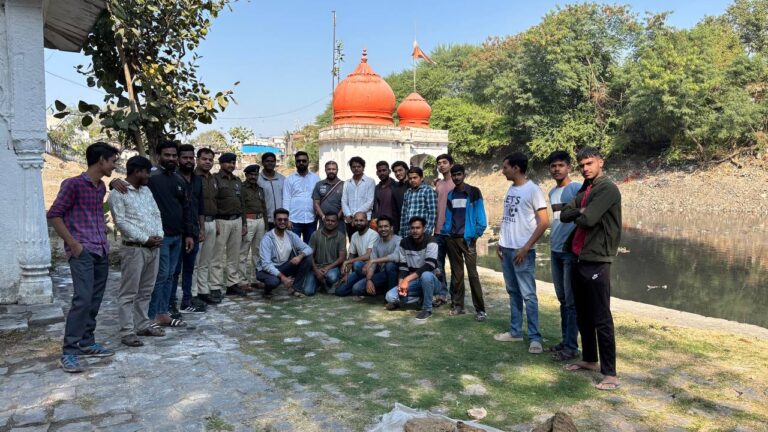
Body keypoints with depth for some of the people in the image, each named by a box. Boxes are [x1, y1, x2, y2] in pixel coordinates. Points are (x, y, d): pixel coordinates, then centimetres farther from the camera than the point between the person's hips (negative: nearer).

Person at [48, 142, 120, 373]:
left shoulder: (101, 187, 14)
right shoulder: (73, 183, -8)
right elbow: (54, 215, -9)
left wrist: (104, 239, 15)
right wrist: (73, 244, -12)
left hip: (101, 251, 8)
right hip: (82, 252, -7)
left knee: (95, 300, 10)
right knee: (83, 299, -14)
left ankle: (86, 342, 20)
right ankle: (68, 352, -7)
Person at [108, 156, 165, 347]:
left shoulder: (146, 190, 15)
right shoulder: (118, 193, -8)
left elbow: (156, 214, 14)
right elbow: (121, 222, -14)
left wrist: (158, 235, -2)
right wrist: (145, 239, -15)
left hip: (154, 248, 8)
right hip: (134, 248, -7)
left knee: (146, 290, 13)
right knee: (129, 292, -2)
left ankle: (143, 325, 23)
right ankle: (127, 331, 2)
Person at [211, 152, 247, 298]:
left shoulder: (237, 181, 18)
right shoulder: (215, 179, -4)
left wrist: (244, 223, 16)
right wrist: (214, 223, -17)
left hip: (237, 221, 6)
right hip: (222, 221, -6)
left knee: (234, 256, 9)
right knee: (218, 256, -4)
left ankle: (233, 284, 17)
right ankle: (216, 287, 0)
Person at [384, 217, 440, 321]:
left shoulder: (430, 242, -16)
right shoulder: (404, 243, -2)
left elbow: (429, 266, -28)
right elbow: (402, 267, 0)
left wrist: (407, 279, -32)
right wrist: (401, 283, -19)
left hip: (430, 281, -5)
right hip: (412, 282, 5)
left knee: (426, 275, -40)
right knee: (390, 296, -17)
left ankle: (427, 308, -16)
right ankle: (423, 297, 5)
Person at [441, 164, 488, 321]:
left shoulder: (473, 192, -2)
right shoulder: (448, 194, 10)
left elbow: (480, 215, -4)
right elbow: (446, 215, 13)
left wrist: (476, 234, -10)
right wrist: (444, 231, 2)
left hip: (467, 238, -4)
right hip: (451, 238, 4)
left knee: (472, 273, -8)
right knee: (456, 272, 10)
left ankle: (480, 309, -4)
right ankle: (458, 305, 17)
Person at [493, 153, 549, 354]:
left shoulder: (533, 190, -11)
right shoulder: (511, 189, 12)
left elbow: (543, 223, -14)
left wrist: (525, 248, -16)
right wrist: (500, 243, 13)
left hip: (522, 251, -8)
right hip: (507, 248, 8)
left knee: (528, 295, -4)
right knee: (513, 292, 14)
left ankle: (535, 337, 3)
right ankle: (515, 331, 23)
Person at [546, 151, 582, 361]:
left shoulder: (577, 188, -9)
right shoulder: (552, 192, 13)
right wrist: (552, 243, 16)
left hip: (571, 251, -7)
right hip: (555, 251, 7)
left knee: (572, 301, -2)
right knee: (562, 300, 13)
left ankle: (571, 347, 4)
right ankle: (565, 340, 22)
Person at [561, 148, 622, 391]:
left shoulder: (608, 189, -10)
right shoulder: (584, 191, 17)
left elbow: (588, 219, -21)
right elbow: (564, 215, 7)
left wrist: (577, 215, 0)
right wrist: (580, 212, -11)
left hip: (596, 261, -9)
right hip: (578, 259, 9)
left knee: (601, 319, -5)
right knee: (583, 315, 17)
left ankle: (610, 373, 2)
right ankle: (589, 360, 30)